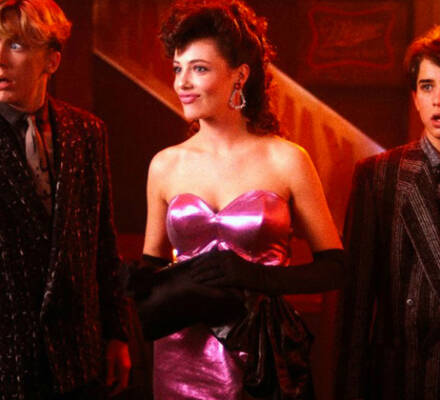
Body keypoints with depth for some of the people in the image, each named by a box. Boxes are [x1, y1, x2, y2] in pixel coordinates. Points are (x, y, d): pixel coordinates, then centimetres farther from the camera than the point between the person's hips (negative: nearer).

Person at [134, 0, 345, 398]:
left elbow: (333, 266, -5)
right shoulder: (166, 165, 2)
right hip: (184, 355, 2)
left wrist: (256, 276, -20)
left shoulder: (286, 160, -6)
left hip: (265, 356, -2)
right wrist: (167, 287, -10)